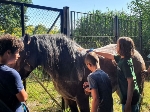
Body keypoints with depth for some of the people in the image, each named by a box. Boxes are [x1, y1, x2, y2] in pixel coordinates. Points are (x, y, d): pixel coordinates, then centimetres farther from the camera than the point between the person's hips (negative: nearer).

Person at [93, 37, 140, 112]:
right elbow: (110, 56, 23)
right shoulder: (121, 58, 4)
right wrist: (95, 52, 29)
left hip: (130, 97, -9)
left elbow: (131, 82, -25)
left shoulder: (126, 63, -23)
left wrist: (128, 103, -26)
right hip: (127, 95, 9)